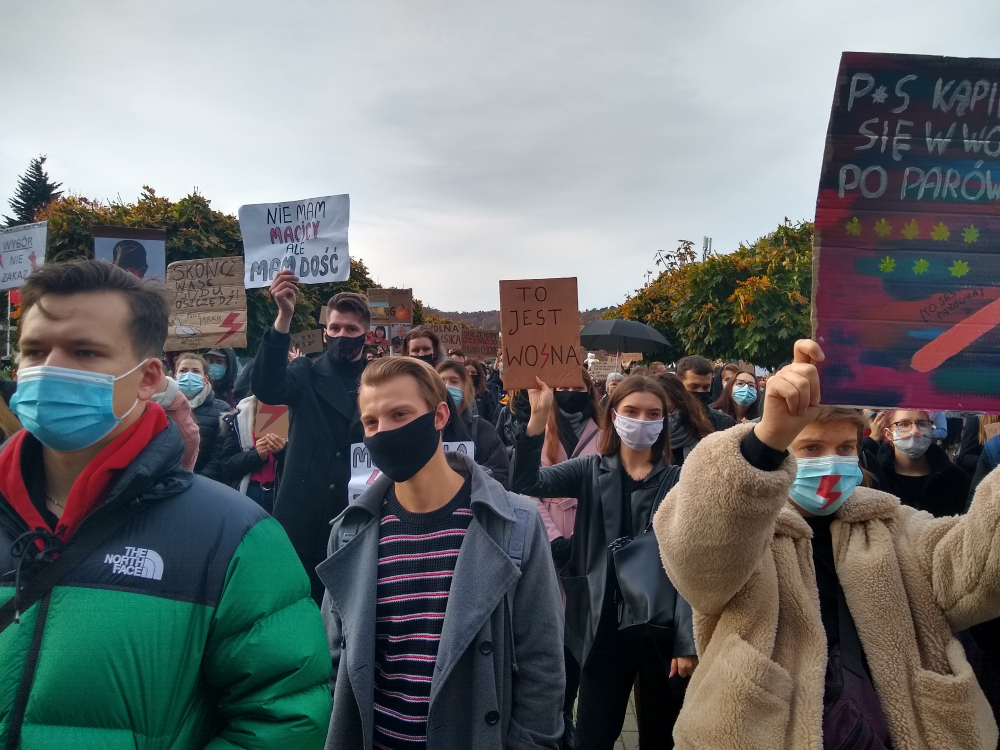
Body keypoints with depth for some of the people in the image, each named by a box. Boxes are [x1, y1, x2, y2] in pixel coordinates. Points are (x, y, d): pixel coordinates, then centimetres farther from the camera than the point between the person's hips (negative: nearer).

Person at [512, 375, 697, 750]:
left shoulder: (678, 480, -4)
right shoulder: (591, 471, 0)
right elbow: (526, 482, -14)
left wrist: (688, 640, -10)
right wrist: (538, 417, -26)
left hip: (662, 628, 0)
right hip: (605, 627, 0)